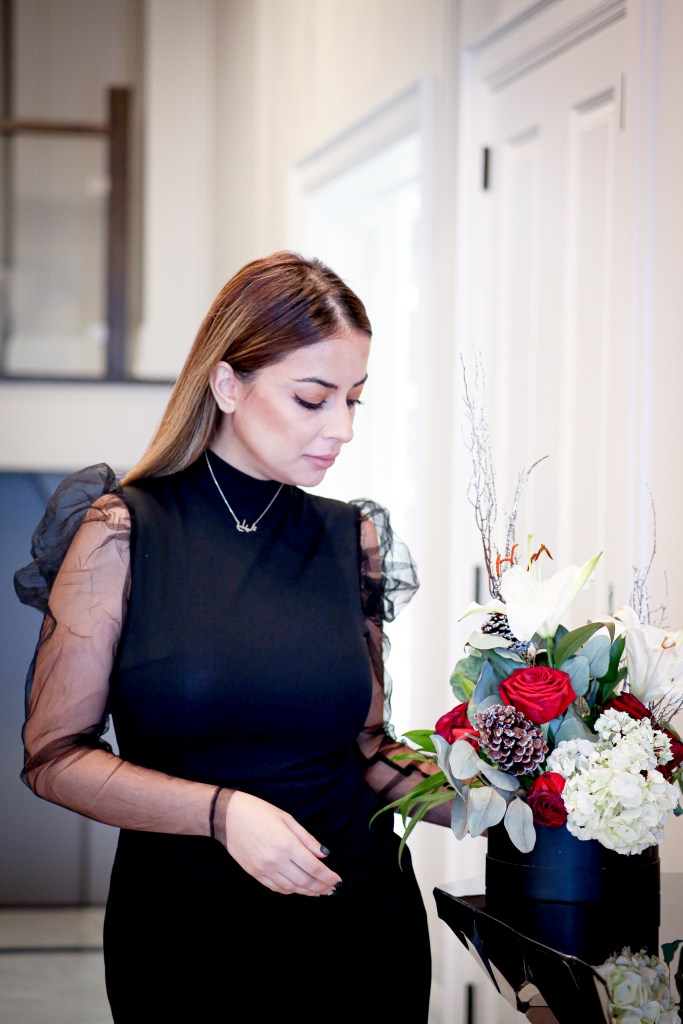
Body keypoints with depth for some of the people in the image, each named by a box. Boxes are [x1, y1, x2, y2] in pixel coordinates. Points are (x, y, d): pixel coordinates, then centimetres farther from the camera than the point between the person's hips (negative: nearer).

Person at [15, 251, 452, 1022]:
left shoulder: (352, 540, 3)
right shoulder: (123, 534, -8)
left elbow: (367, 747, 10)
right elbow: (54, 755, -8)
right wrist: (222, 811, -21)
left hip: (361, 918, 3)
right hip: (184, 929, -3)